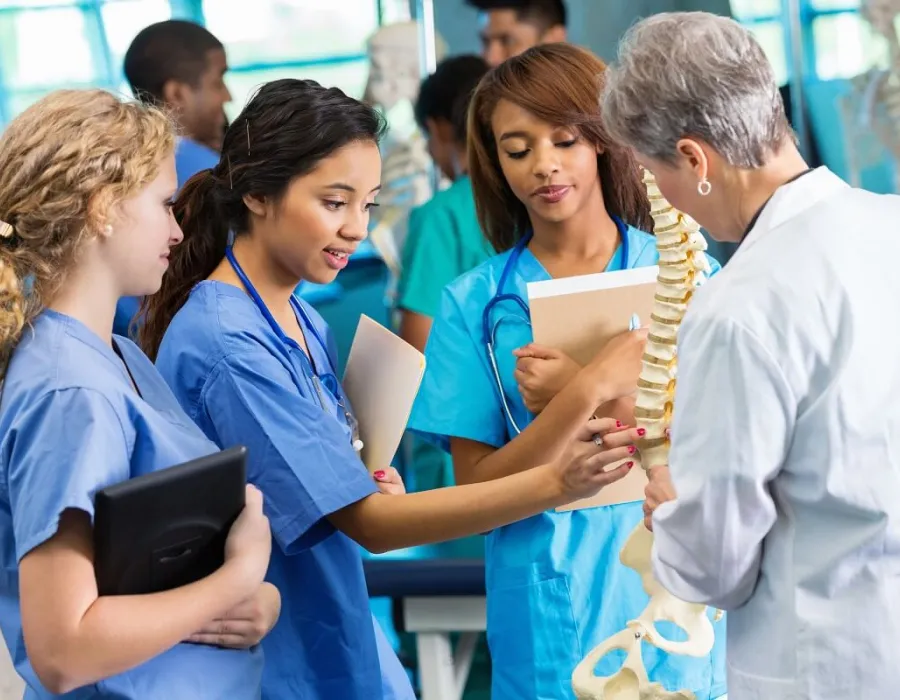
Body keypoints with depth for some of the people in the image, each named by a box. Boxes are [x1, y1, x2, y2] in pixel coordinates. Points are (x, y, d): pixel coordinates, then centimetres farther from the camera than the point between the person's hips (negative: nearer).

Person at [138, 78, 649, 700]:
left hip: (341, 647, 8)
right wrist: (553, 484, -32)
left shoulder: (303, 322, 7)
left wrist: (372, 483, -6)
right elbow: (369, 523, -24)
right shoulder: (226, 343, -21)